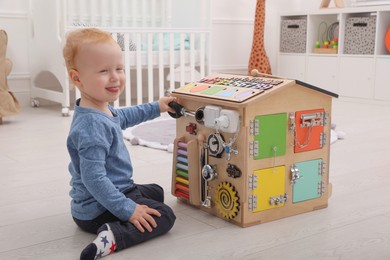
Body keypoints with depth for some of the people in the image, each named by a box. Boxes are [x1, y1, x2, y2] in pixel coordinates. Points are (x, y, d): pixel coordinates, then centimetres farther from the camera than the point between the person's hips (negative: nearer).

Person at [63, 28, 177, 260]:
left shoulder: (102, 109, 1)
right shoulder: (92, 125, -32)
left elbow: (123, 117, 26)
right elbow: (94, 178, -34)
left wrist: (156, 107, 27)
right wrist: (127, 210, -30)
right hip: (98, 211, -11)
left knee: (156, 192, 30)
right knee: (165, 216, -13)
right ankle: (114, 236, -25)